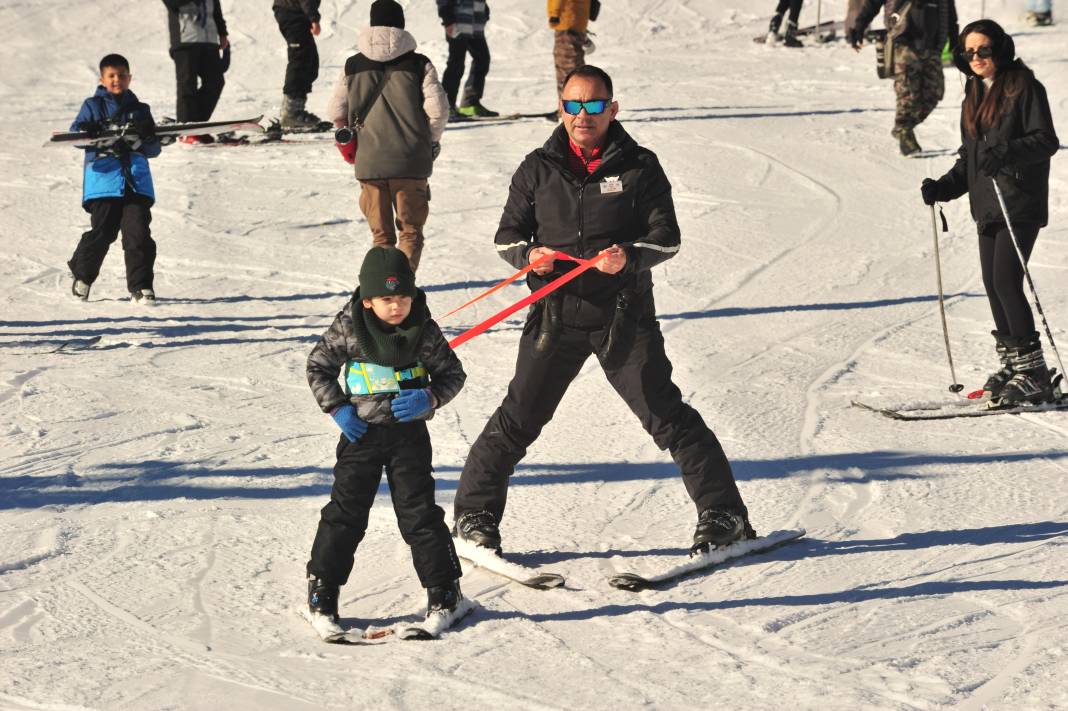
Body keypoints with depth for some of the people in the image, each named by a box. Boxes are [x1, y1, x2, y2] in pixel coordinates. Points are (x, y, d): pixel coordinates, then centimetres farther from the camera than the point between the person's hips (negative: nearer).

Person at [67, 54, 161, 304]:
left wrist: (145, 138, -6)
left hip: (137, 182, 2)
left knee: (138, 233, -9)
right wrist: (88, 132, -20)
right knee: (101, 232, -6)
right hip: (104, 179, -2)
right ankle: (82, 275, 17)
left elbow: (154, 150, 16)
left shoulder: (140, 110, 19)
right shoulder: (93, 106, 12)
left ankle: (141, 286, -4)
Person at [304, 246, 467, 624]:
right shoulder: (348, 328, -9)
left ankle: (443, 587, 9)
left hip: (409, 432, 0)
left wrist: (430, 398, -16)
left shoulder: (424, 330, -6)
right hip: (361, 432, 0)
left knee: (419, 513, 1)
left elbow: (452, 373, 3)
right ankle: (322, 586, 12)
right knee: (345, 511, 2)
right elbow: (318, 367, 3)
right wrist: (337, 408, -7)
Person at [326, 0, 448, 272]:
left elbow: (337, 115, 5)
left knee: (381, 234, 14)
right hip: (411, 162, -2)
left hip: (369, 161, 2)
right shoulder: (419, 64, -3)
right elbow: (438, 110, -9)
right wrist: (431, 141, 9)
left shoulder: (353, 66, 4)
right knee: (410, 229, 9)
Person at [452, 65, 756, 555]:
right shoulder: (538, 169, 6)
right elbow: (507, 234, 10)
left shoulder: (639, 167, 1)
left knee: (666, 415, -3)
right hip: (557, 314, 2)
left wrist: (629, 257, -21)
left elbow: (666, 237, -1)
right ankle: (474, 512, 16)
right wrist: (529, 254, -12)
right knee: (518, 419, 2)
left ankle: (724, 515, 3)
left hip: (624, 317, -2)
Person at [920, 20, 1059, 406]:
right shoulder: (974, 97, 17)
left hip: (1020, 203, -8)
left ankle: (1033, 371, -11)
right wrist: (943, 187, 7)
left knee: (1006, 281, -14)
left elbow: (1046, 140, -14)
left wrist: (1005, 153, -29)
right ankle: (1010, 362, 17)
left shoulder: (1024, 88, -6)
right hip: (987, 205, 8)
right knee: (993, 285, 7)